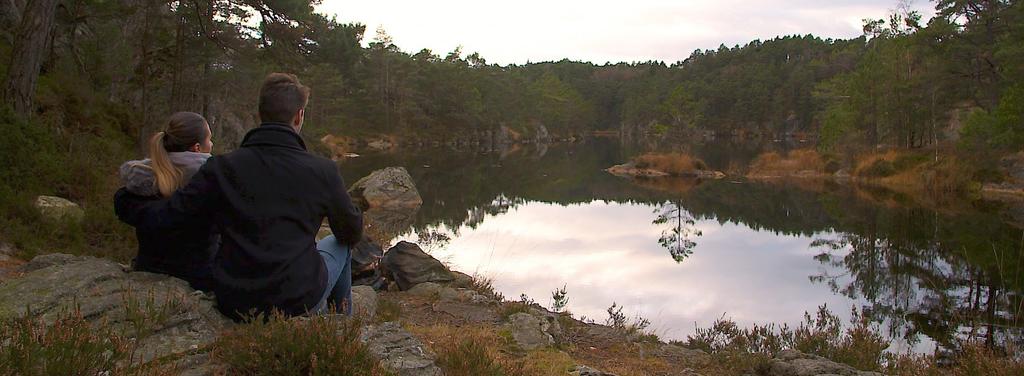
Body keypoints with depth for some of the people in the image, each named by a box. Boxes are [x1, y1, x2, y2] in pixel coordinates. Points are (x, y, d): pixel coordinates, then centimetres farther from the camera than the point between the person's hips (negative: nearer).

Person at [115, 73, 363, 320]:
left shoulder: (221, 168, -7)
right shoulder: (322, 170, -11)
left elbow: (165, 215, -6)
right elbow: (352, 234, 2)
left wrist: (122, 200, 15)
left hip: (233, 304, 3)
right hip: (300, 303, -3)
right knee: (340, 245, 26)